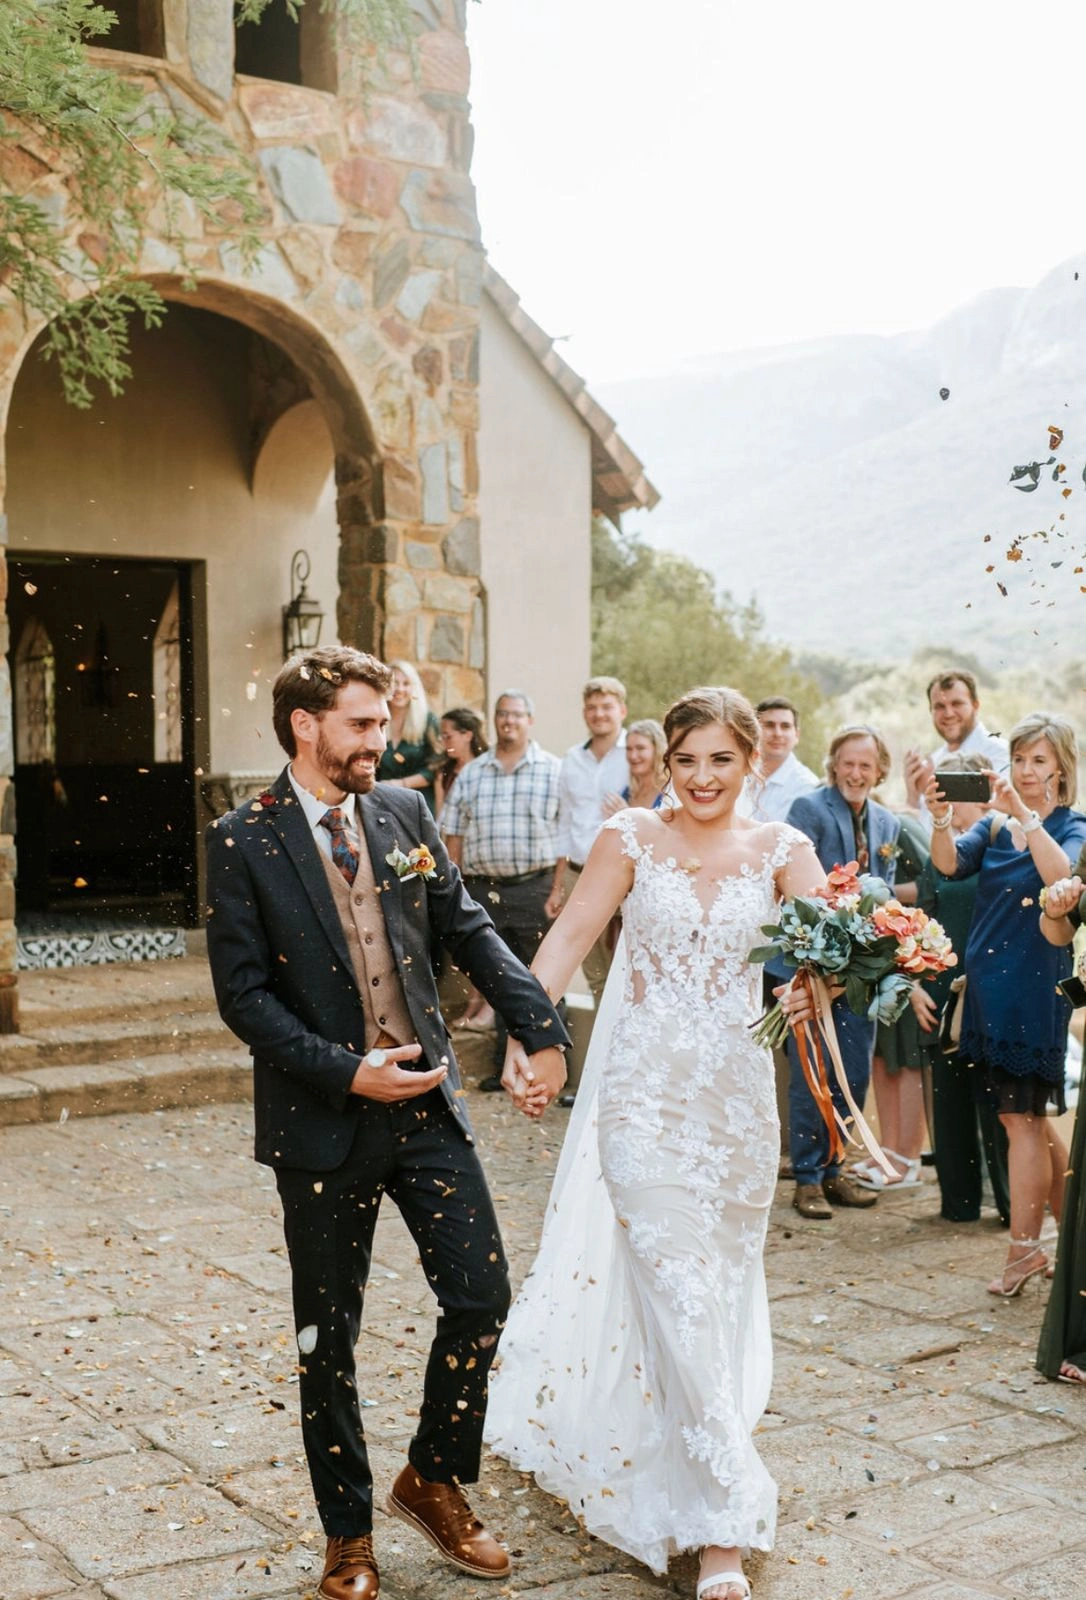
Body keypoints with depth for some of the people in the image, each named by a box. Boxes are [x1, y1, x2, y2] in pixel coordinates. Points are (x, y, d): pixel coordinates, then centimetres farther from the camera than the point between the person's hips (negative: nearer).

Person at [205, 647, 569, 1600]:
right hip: (323, 1124, -3)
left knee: (482, 1297, 2)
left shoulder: (406, 815, 4)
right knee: (328, 1340, 9)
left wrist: (542, 1027, 0)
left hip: (427, 1102, 4)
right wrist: (347, 1071, -18)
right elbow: (244, 995, -11)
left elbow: (468, 931, 9)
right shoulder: (242, 842, -8)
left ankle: (435, 1482, 27)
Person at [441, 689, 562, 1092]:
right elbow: (454, 836, 11)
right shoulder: (471, 774, 12)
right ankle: (504, 1065, 17)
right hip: (484, 888, 3)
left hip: (534, 888, -3)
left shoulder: (554, 770, 1)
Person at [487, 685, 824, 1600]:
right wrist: (523, 1032, -20)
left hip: (738, 1090, 3)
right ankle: (725, 1522, 1)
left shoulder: (780, 850, 2)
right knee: (677, 1287, -6)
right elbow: (570, 937, -7)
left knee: (723, 1280, 13)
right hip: (646, 1088, -2)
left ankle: (684, 1449, 35)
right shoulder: (633, 839, -1)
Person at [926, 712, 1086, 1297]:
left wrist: (1025, 814, -32)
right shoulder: (994, 826, 10)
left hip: (1036, 985, -6)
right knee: (1026, 1114, 13)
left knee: (1021, 1118, -4)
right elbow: (950, 863, -9)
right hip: (987, 981, 6)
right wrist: (940, 820, -27)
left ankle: (1024, 1247, 5)